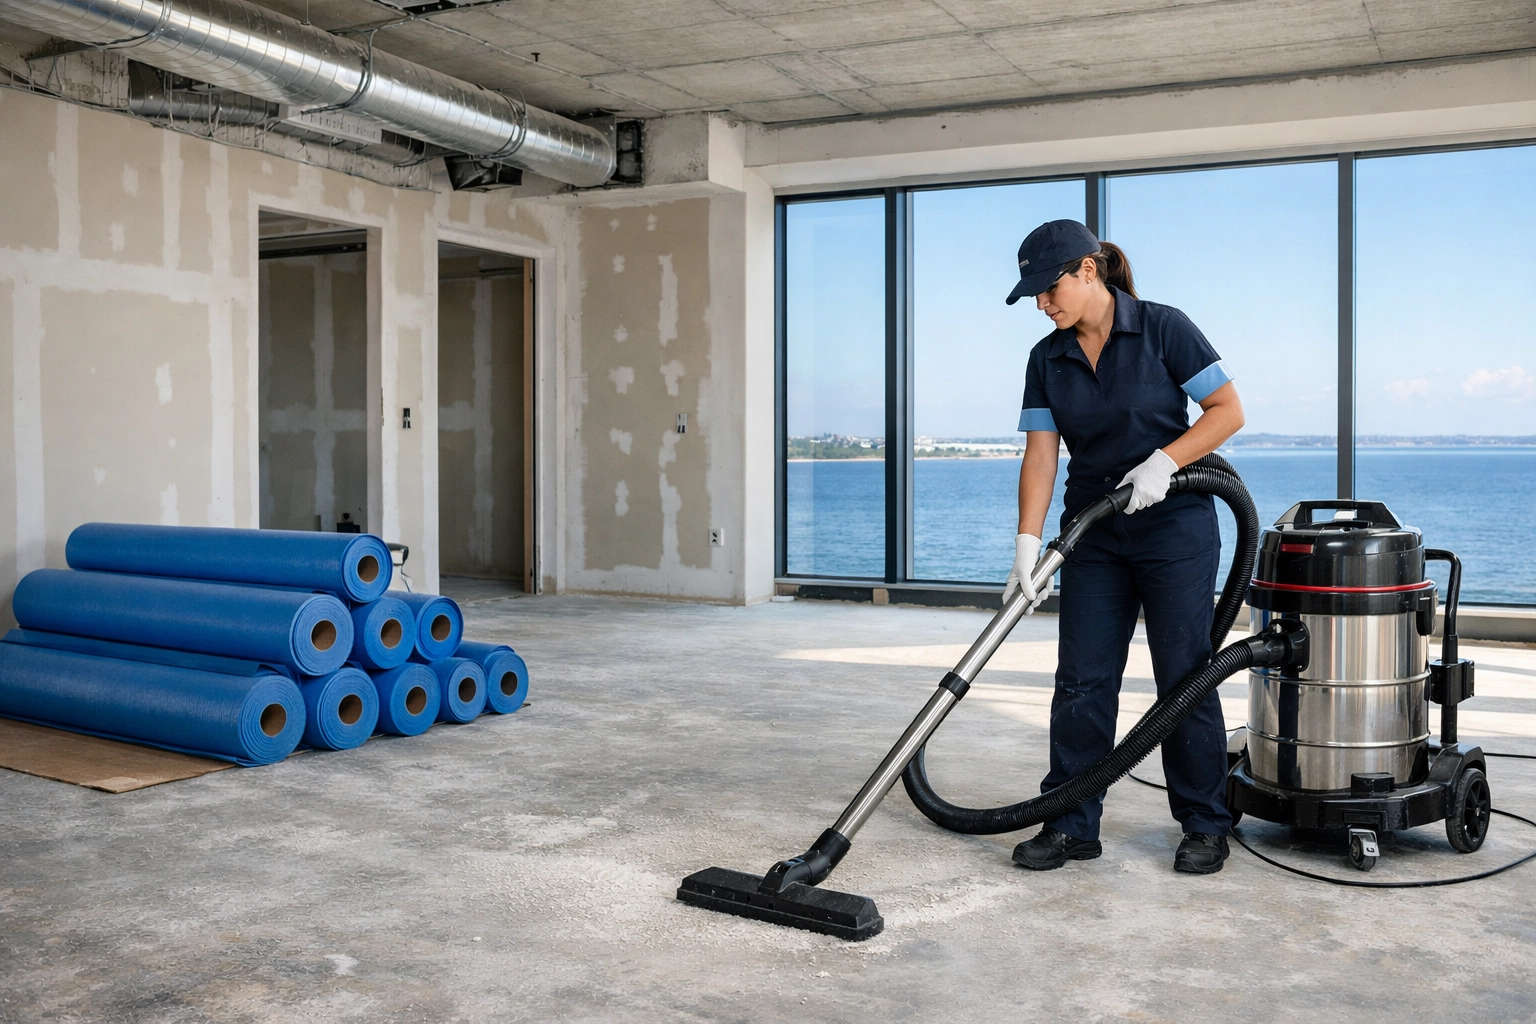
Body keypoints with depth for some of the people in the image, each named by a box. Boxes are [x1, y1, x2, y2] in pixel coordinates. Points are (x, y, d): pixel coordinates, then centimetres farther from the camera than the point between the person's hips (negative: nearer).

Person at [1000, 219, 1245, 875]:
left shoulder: (1163, 329, -9)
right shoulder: (1048, 359, 3)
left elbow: (1228, 411, -8)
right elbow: (1040, 454, -2)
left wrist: (1162, 462, -19)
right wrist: (1027, 542, -12)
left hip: (1175, 526, -4)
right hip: (1095, 534, 5)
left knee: (1184, 677, 0)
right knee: (1082, 680, 2)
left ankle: (1205, 826, 15)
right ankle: (1072, 825, 11)